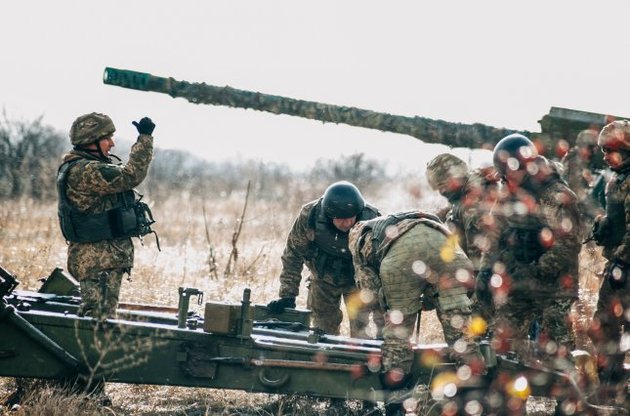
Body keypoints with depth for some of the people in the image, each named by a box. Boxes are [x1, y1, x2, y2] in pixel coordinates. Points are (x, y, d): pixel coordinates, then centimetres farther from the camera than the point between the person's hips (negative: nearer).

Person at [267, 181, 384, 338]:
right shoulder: (309, 216, -29)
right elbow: (293, 255, -17)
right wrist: (288, 295, -21)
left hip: (357, 279, -1)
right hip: (323, 279, 2)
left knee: (360, 334, -8)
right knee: (322, 332, 4)